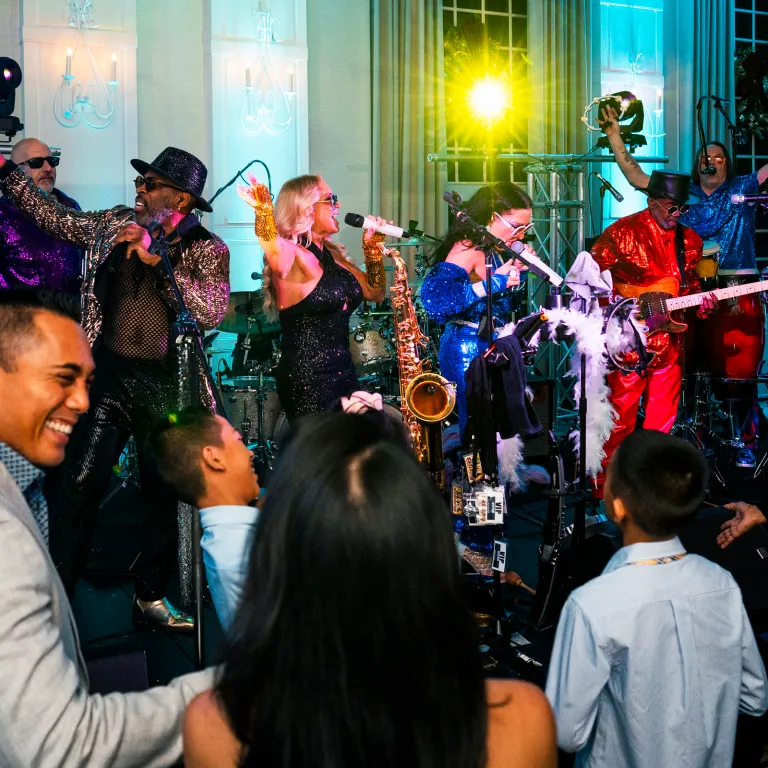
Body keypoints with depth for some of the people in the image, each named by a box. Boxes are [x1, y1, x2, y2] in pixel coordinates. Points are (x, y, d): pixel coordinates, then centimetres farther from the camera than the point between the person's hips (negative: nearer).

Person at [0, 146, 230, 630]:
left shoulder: (208, 250, -3)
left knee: (165, 494, 11)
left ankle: (151, 598, 29)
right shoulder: (116, 224, 7)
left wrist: (157, 258, -21)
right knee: (80, 489, -5)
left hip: (167, 385, -1)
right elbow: (57, 219, 17)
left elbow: (212, 311, -18)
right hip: (109, 376, 1)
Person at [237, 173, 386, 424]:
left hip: (343, 374, 9)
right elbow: (275, 252, -38)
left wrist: (372, 245, 8)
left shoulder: (332, 255, 12)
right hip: (307, 383, -9)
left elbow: (374, 293, 17)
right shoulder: (292, 256, -14)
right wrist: (263, 210, -54)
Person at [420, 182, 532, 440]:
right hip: (468, 349, -9)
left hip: (492, 348, 9)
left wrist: (519, 270, 4)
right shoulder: (469, 248, -14)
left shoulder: (497, 250, 11)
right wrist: (493, 282, -26)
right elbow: (433, 294, -30)